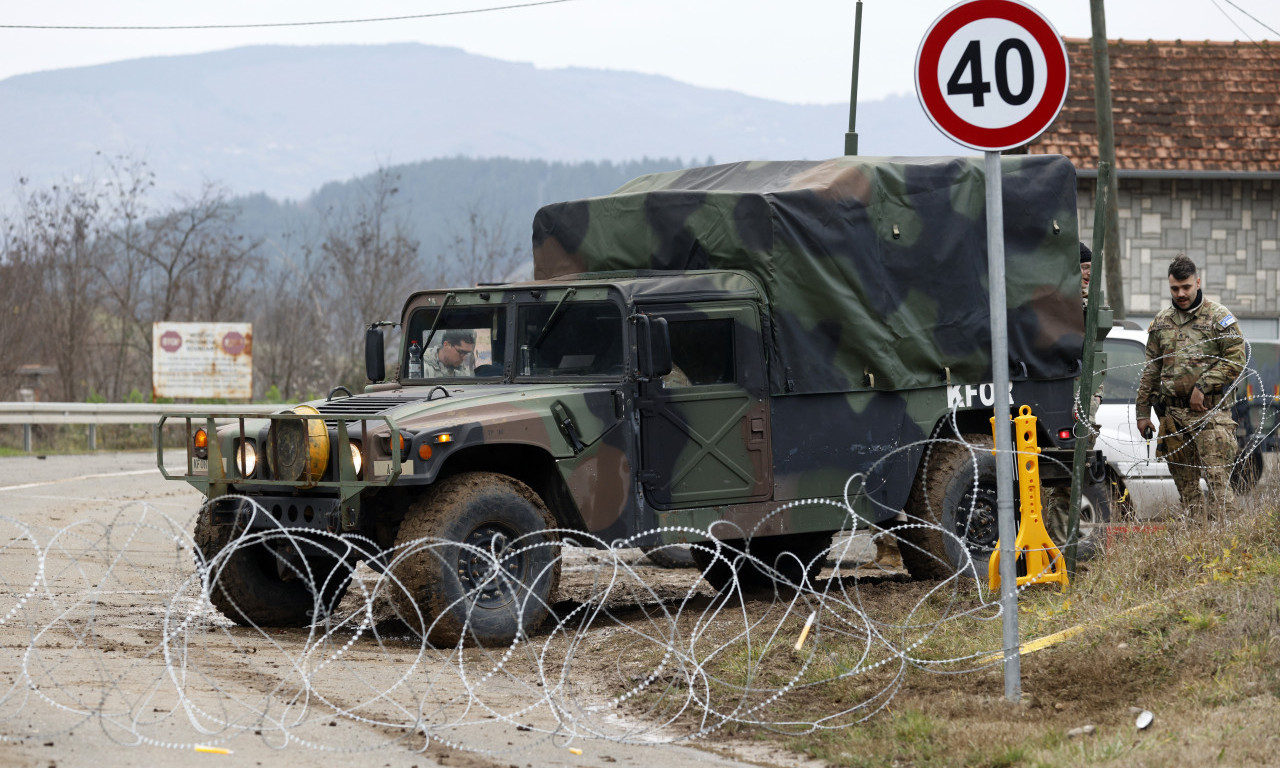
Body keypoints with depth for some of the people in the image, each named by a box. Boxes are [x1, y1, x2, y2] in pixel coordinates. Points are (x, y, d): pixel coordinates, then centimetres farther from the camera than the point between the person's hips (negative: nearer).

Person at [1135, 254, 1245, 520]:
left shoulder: (1219, 316, 1)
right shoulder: (1161, 321, 15)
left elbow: (1236, 359, -5)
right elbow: (1150, 371, 19)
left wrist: (1202, 387, -11)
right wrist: (1143, 412, 15)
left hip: (1211, 411, -5)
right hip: (1172, 414, 5)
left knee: (1217, 478, -13)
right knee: (1185, 485, 5)